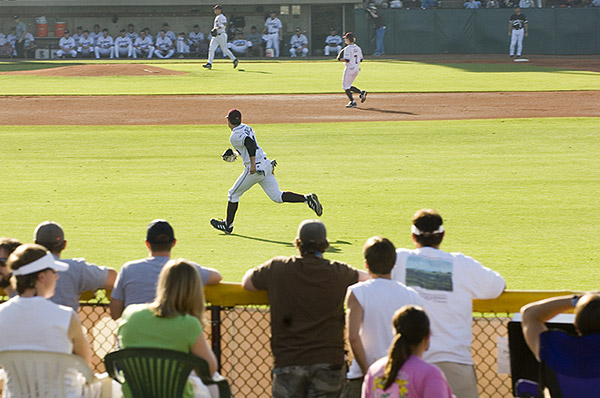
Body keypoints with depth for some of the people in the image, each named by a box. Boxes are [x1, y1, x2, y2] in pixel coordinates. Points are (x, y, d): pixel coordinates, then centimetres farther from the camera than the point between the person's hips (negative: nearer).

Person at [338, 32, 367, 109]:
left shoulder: (348, 49, -17)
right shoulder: (358, 48, 8)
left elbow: (347, 60, -23)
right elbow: (360, 60, 11)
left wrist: (340, 59, -5)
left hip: (349, 68, -8)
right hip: (356, 69, 8)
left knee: (345, 86, 4)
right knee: (348, 86, 19)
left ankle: (352, 102, 0)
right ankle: (361, 92, 2)